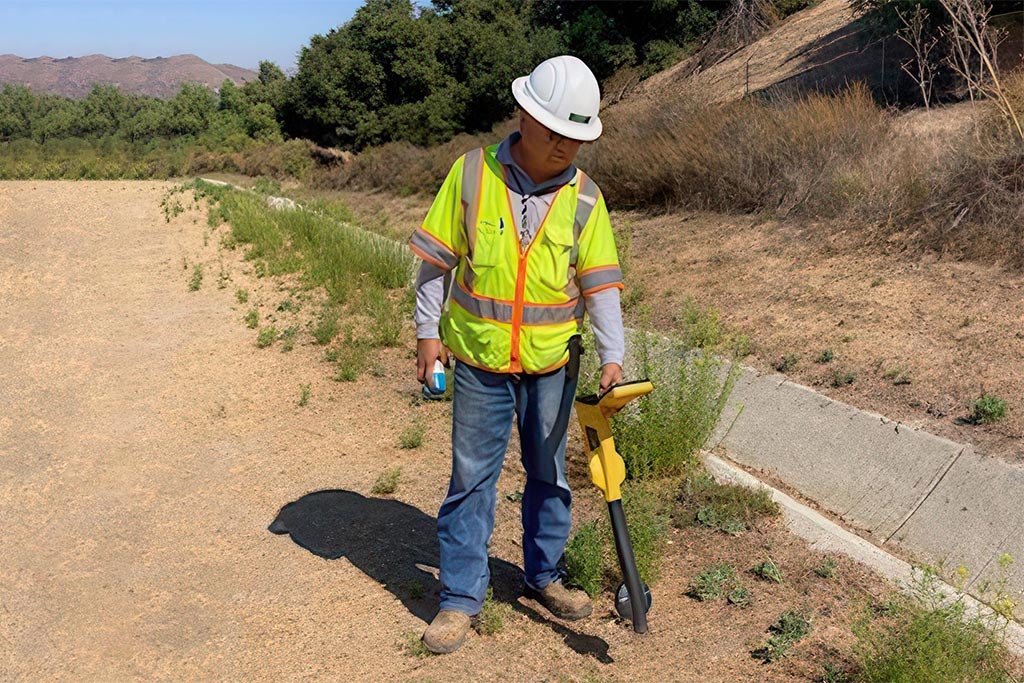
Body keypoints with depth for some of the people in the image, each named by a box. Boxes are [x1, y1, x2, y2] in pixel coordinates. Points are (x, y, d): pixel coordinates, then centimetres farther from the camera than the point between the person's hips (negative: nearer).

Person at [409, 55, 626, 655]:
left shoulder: (584, 197, -3)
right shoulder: (472, 173, -7)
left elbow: (600, 283, -3)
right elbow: (437, 257, 0)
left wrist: (612, 356, -12)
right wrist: (428, 330, -1)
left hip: (551, 363, 2)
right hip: (479, 359, -1)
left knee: (549, 474, 15)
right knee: (472, 477, 5)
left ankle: (545, 576, 34)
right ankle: (462, 595, 17)